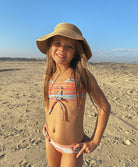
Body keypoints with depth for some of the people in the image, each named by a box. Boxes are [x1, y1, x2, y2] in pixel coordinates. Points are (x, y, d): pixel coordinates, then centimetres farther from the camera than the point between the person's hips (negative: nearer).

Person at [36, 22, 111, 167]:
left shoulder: (82, 75, -17)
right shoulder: (48, 77, -3)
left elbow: (104, 107, -10)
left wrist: (94, 141, -8)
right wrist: (47, 121, 7)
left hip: (72, 147, -4)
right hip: (50, 141, 5)